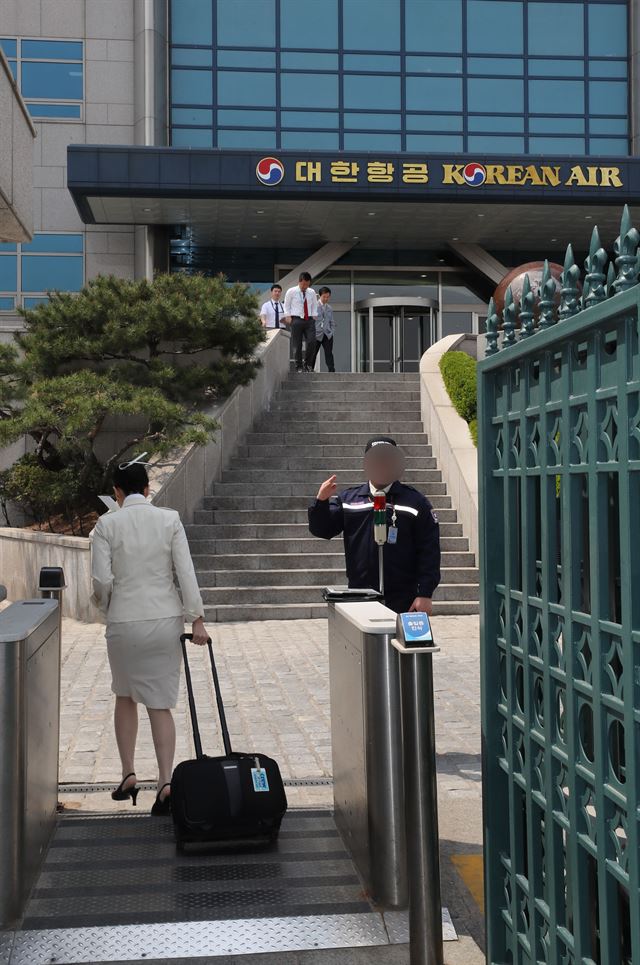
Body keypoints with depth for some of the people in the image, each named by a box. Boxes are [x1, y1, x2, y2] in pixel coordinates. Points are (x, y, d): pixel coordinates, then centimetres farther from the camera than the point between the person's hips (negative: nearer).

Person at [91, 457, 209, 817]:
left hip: (124, 621, -1)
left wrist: (104, 605, 14)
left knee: (125, 697, 20)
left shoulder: (107, 524, -4)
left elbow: (102, 580, -7)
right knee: (160, 703, 7)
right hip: (166, 619, 1)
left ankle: (129, 775, 20)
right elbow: (186, 572, -5)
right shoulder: (170, 519, -1)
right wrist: (197, 618, -2)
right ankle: (166, 780, -5)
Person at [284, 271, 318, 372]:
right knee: (297, 345, -2)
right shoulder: (291, 292, 1)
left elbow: (314, 306, 17)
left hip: (309, 320, 2)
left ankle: (308, 364, 7)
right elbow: (287, 306, 8)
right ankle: (298, 367, 7)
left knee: (312, 342, -9)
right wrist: (288, 317, 0)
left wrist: (314, 318, 8)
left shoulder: (312, 292, 9)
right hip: (297, 320, -2)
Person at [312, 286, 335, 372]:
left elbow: (332, 322, 21)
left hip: (327, 335, 4)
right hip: (316, 334, -3)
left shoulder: (330, 308, 16)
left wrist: (332, 332, 7)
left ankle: (332, 372, -6)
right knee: (313, 354, -1)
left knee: (329, 354, -4)